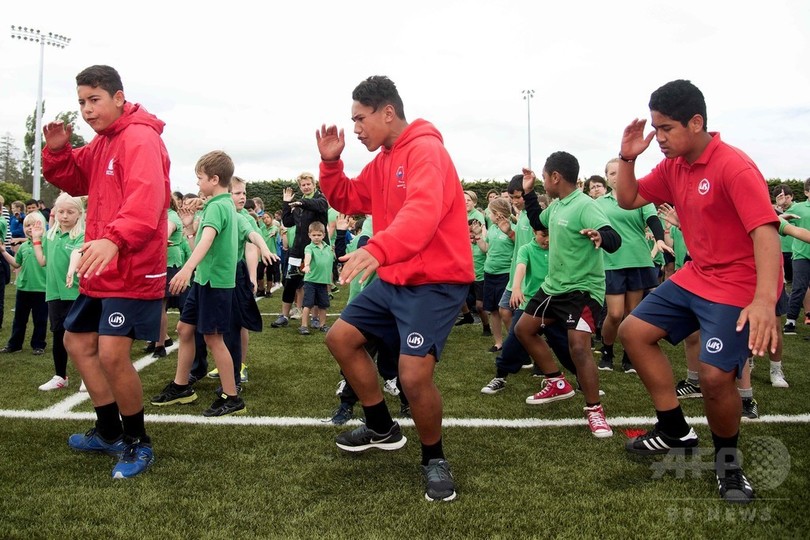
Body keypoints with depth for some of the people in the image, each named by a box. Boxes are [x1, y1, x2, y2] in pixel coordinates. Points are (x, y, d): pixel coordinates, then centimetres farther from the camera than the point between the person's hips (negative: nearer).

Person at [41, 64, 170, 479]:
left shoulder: (141, 139, -15)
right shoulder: (101, 142, 15)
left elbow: (146, 196, -31)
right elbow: (76, 182, 22)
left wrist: (115, 238, -45)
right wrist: (57, 151, 3)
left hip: (132, 270, -11)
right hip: (101, 270, 11)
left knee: (112, 353, -16)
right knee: (77, 341, 18)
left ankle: (137, 443, 7)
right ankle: (109, 432, 33)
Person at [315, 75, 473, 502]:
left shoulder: (425, 150, -17)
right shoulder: (381, 161, 13)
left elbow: (422, 211, -35)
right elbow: (346, 201, 20)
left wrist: (377, 250, -50)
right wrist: (330, 162, 4)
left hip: (436, 281, -10)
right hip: (394, 279, 10)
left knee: (414, 375, -21)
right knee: (340, 337, 14)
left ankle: (434, 458, 9)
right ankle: (382, 428, 29)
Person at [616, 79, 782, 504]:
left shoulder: (734, 167, -20)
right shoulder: (672, 167, 4)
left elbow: (765, 231, -29)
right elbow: (628, 199, 14)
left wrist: (765, 299, -42)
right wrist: (627, 157, -4)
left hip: (739, 285, -8)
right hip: (695, 276, 8)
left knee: (714, 375, -21)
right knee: (633, 331, 6)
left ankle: (727, 456, 12)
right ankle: (675, 430, 19)